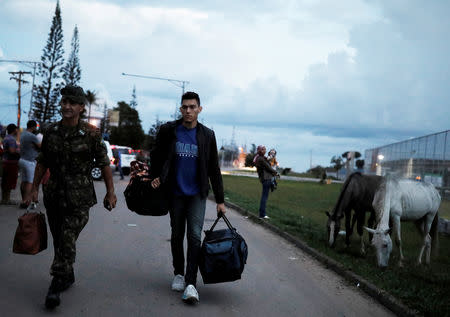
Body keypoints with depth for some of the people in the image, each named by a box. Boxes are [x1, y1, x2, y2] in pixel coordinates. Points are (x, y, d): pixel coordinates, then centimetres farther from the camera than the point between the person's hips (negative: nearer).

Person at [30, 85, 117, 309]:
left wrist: (110, 192, -2)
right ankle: (68, 277, 31)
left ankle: (56, 286, -4)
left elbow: (104, 164, -3)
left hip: (79, 197, -5)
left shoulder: (91, 133, -7)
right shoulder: (51, 131, 5)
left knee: (68, 240, -11)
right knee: (58, 240, 13)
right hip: (53, 194, 5)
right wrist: (34, 188, 10)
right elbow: (42, 162, 13)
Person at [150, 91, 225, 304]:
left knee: (195, 235, -11)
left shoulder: (207, 135, -1)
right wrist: (155, 177, -4)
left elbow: (214, 169, 3)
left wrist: (220, 200, 3)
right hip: (175, 193, 1)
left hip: (197, 194, -1)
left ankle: (191, 283, -9)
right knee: (177, 235, 11)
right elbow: (156, 156, 13)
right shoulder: (168, 131, -2)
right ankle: (178, 274, 29)